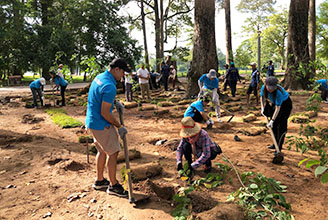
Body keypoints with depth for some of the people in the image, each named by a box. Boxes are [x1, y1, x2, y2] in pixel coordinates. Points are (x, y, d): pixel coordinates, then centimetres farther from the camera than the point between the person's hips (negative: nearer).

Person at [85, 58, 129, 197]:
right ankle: (113, 186, 14)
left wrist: (115, 102, 13)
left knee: (102, 151, 21)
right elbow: (105, 113, -23)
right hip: (101, 125, -10)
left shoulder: (99, 77, 6)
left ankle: (99, 181, 34)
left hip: (92, 122, 10)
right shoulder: (110, 87, -25)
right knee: (113, 153, 2)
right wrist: (119, 127, -13)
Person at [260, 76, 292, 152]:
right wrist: (262, 108, -6)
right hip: (274, 104, 7)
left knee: (281, 126, -9)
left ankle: (279, 147, -2)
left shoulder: (278, 92, -38)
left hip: (285, 104, -6)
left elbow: (278, 108, -33)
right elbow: (262, 97, 3)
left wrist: (272, 120, -33)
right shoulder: (263, 88, -21)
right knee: (274, 125, 10)